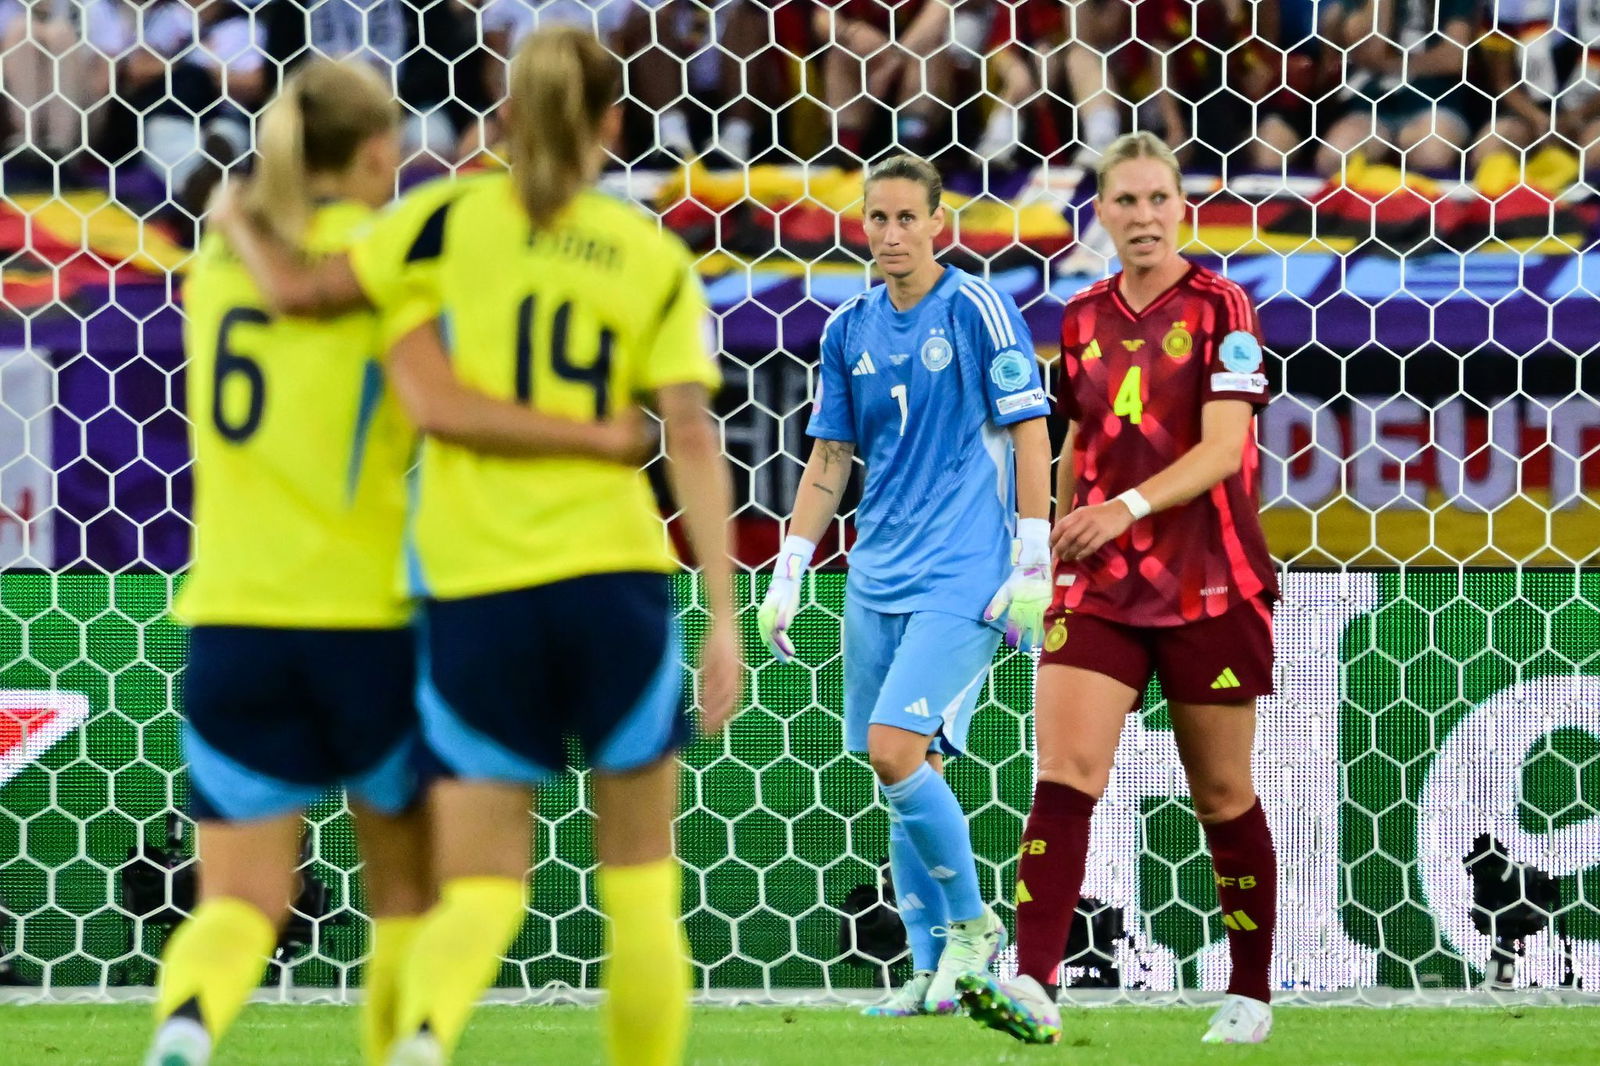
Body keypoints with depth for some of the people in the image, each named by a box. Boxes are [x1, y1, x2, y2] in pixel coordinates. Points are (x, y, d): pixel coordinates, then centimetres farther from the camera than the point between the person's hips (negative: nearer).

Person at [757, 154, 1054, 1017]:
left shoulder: (976, 311, -7)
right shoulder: (850, 329, 10)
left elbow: (1030, 436, -7)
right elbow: (828, 462, 16)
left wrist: (1033, 567, -12)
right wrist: (786, 577, 11)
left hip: (962, 578, -6)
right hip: (876, 579, 6)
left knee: (896, 752, -17)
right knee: (899, 776, 5)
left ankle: (971, 923, 1)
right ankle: (932, 970, 12)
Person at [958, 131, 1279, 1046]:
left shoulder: (1219, 308, -6)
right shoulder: (1083, 321, 8)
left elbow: (1222, 447, -16)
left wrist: (1128, 507, -29)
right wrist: (1060, 546, 22)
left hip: (1209, 584, -3)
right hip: (1100, 583, 3)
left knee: (1224, 796, 6)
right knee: (1065, 773, -14)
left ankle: (1252, 996, 21)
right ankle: (1035, 988, -24)